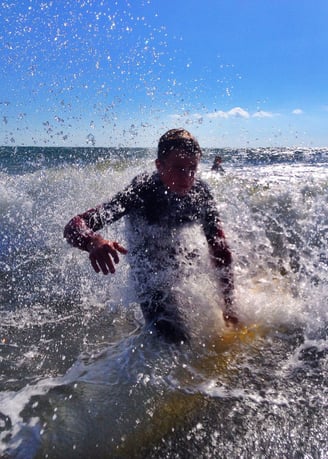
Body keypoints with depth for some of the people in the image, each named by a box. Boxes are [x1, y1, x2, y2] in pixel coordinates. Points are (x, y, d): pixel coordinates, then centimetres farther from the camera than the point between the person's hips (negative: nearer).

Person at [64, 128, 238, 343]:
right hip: (150, 274, -5)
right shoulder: (140, 193, -30)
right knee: (178, 341, -12)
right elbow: (73, 227, -36)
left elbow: (221, 251, -14)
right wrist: (94, 242, -59)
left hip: (179, 258, 5)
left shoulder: (200, 192, -19)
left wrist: (229, 305, -18)